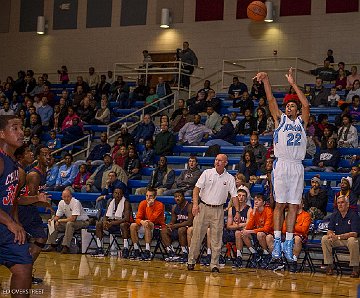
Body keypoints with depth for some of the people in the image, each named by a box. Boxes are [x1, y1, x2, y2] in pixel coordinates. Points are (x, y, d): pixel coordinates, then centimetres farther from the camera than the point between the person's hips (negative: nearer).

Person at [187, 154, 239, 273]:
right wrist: (195, 204, -14)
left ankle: (214, 264, 7)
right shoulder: (207, 173, 0)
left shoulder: (230, 178, 2)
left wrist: (237, 211, -8)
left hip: (218, 210, 1)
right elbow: (197, 188, -2)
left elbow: (234, 196, 2)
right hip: (203, 207, -1)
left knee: (216, 238, 1)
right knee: (197, 235, 0)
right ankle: (191, 261, 10)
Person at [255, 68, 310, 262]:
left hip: (297, 166, 2)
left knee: (294, 205, 1)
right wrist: (265, 80, -10)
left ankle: (289, 243, 3)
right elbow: (271, 100, 1)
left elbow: (306, 105, 2)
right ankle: (277, 242, -4)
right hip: (282, 164, -2)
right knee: (280, 204, -4)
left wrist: (293, 84, 1)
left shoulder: (301, 122, 16)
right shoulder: (280, 119, 12)